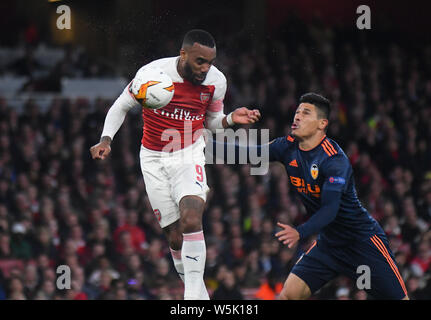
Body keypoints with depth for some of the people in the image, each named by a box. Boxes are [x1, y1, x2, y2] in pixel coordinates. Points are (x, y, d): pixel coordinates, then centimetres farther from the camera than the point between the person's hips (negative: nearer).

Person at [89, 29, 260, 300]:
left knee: (191, 221, -25)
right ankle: (198, 293, 15)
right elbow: (121, 107, 0)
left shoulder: (217, 81, -8)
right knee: (175, 237, -1)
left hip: (189, 154, 0)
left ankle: (194, 293, -23)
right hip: (154, 158, 0)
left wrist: (231, 119, -11)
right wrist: (106, 140, -13)